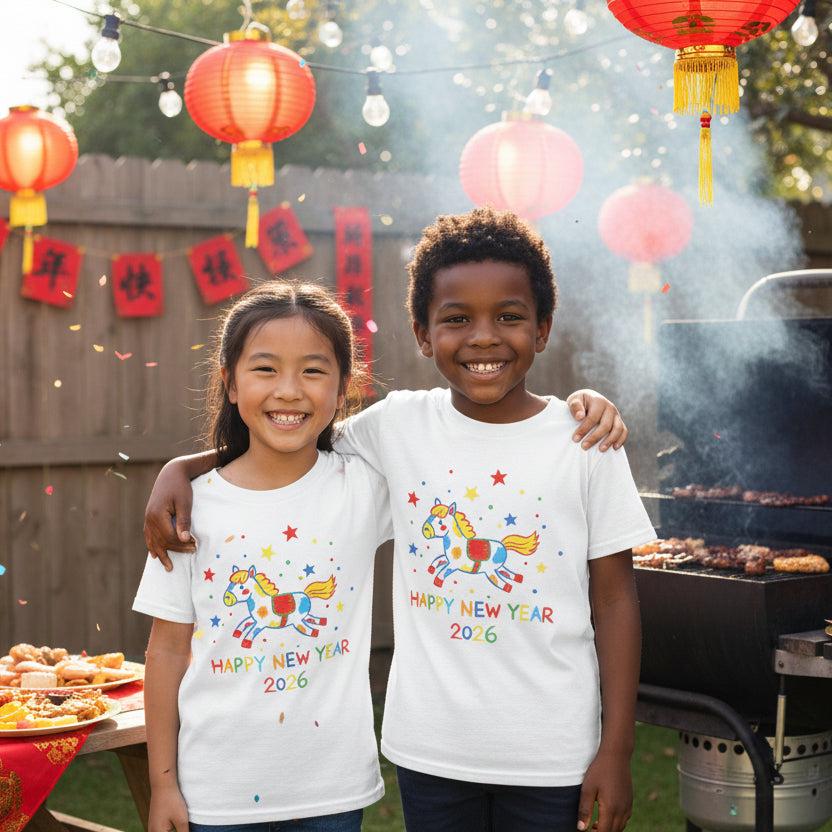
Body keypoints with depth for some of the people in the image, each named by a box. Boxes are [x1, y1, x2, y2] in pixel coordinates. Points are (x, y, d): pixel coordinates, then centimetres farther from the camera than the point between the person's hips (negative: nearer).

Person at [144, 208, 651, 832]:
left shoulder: (586, 443, -6)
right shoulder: (399, 425, -2)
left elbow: (615, 599, -3)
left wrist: (617, 750, -4)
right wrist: (180, 467, -5)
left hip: (550, 756, -1)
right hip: (429, 750, 2)